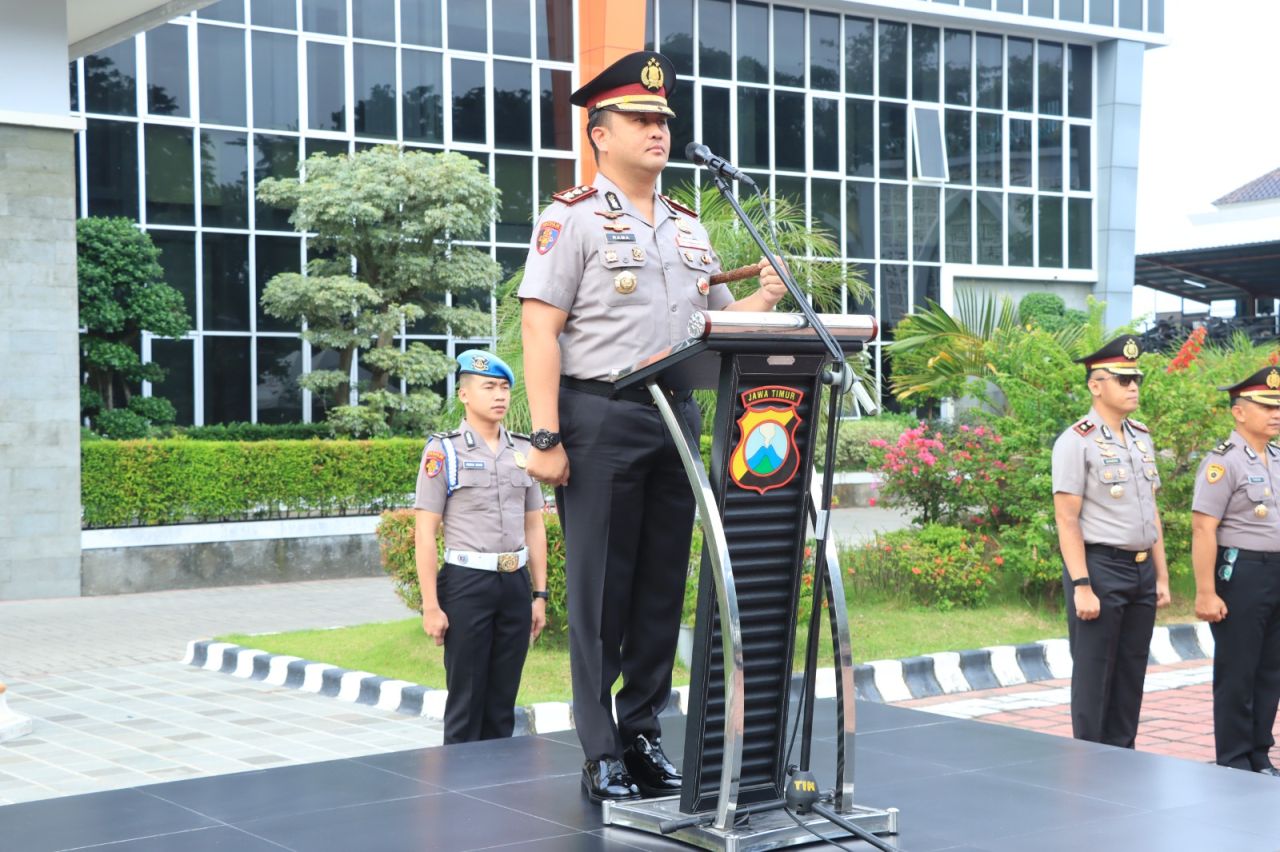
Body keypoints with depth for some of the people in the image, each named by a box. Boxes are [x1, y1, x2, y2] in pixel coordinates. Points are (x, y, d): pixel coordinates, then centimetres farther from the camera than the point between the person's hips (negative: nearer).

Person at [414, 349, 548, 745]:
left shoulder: (522, 451, 11)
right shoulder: (444, 451, -3)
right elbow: (424, 533, -6)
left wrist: (540, 594, 10)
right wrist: (430, 605, -11)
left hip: (515, 582, 4)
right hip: (467, 582, -4)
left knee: (502, 701, 9)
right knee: (465, 701, 0)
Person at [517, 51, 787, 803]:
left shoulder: (689, 227, 16)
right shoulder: (573, 218, -4)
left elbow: (715, 321, 21)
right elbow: (540, 330, -10)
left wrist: (764, 304, -1)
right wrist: (546, 438, -17)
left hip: (677, 415, 6)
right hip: (601, 415, -6)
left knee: (663, 585, 9)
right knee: (600, 591, -1)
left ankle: (644, 735, 20)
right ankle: (602, 754, 6)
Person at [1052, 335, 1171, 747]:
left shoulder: (1142, 438, 13)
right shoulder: (1076, 441, -10)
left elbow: (1151, 512, 17)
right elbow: (1067, 520, -14)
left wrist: (1161, 575, 13)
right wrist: (1081, 586, -19)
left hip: (1142, 569, 7)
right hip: (1100, 568, -7)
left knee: (1131, 674, 12)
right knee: (1093, 675, -1)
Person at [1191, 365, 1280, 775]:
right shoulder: (1223, 462, -12)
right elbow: (1203, 529, -17)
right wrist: (1206, 592, -20)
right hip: (1241, 573, -8)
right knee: (1236, 674, 1)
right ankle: (1234, 764, 10)